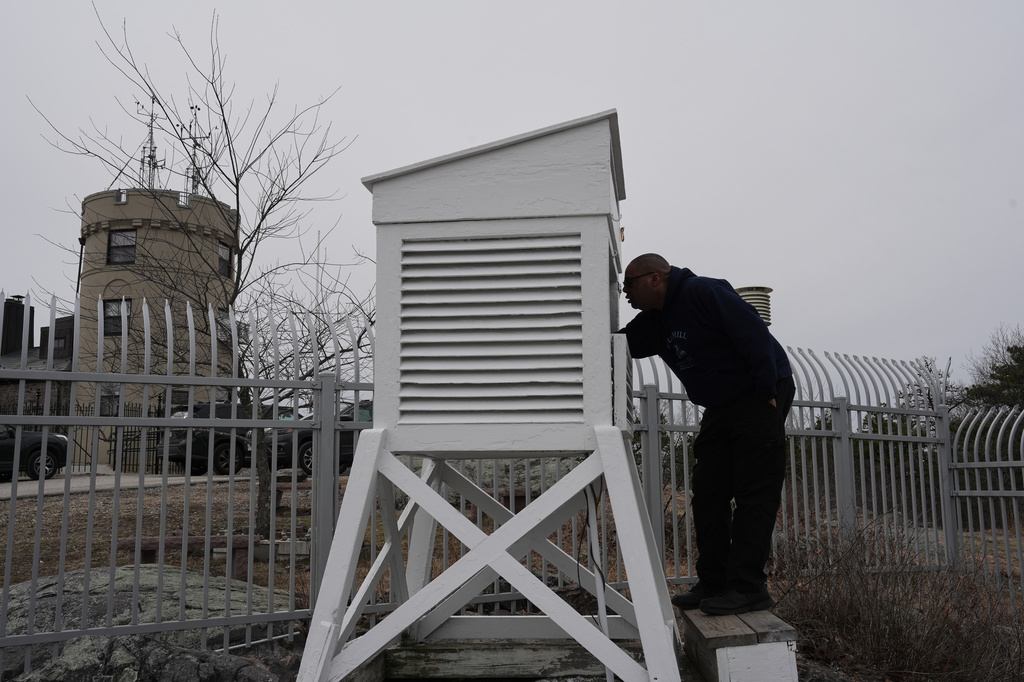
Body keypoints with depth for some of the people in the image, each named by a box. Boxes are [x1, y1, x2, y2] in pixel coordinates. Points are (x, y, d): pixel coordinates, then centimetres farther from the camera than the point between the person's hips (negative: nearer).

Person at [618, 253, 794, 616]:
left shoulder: (702, 292, -18)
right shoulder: (653, 321, 9)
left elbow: (753, 333, -22)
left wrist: (766, 392, -22)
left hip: (760, 397, -9)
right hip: (720, 407, 9)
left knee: (754, 496, -9)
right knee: (708, 495, 6)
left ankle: (748, 588, -7)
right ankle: (713, 584, 13)